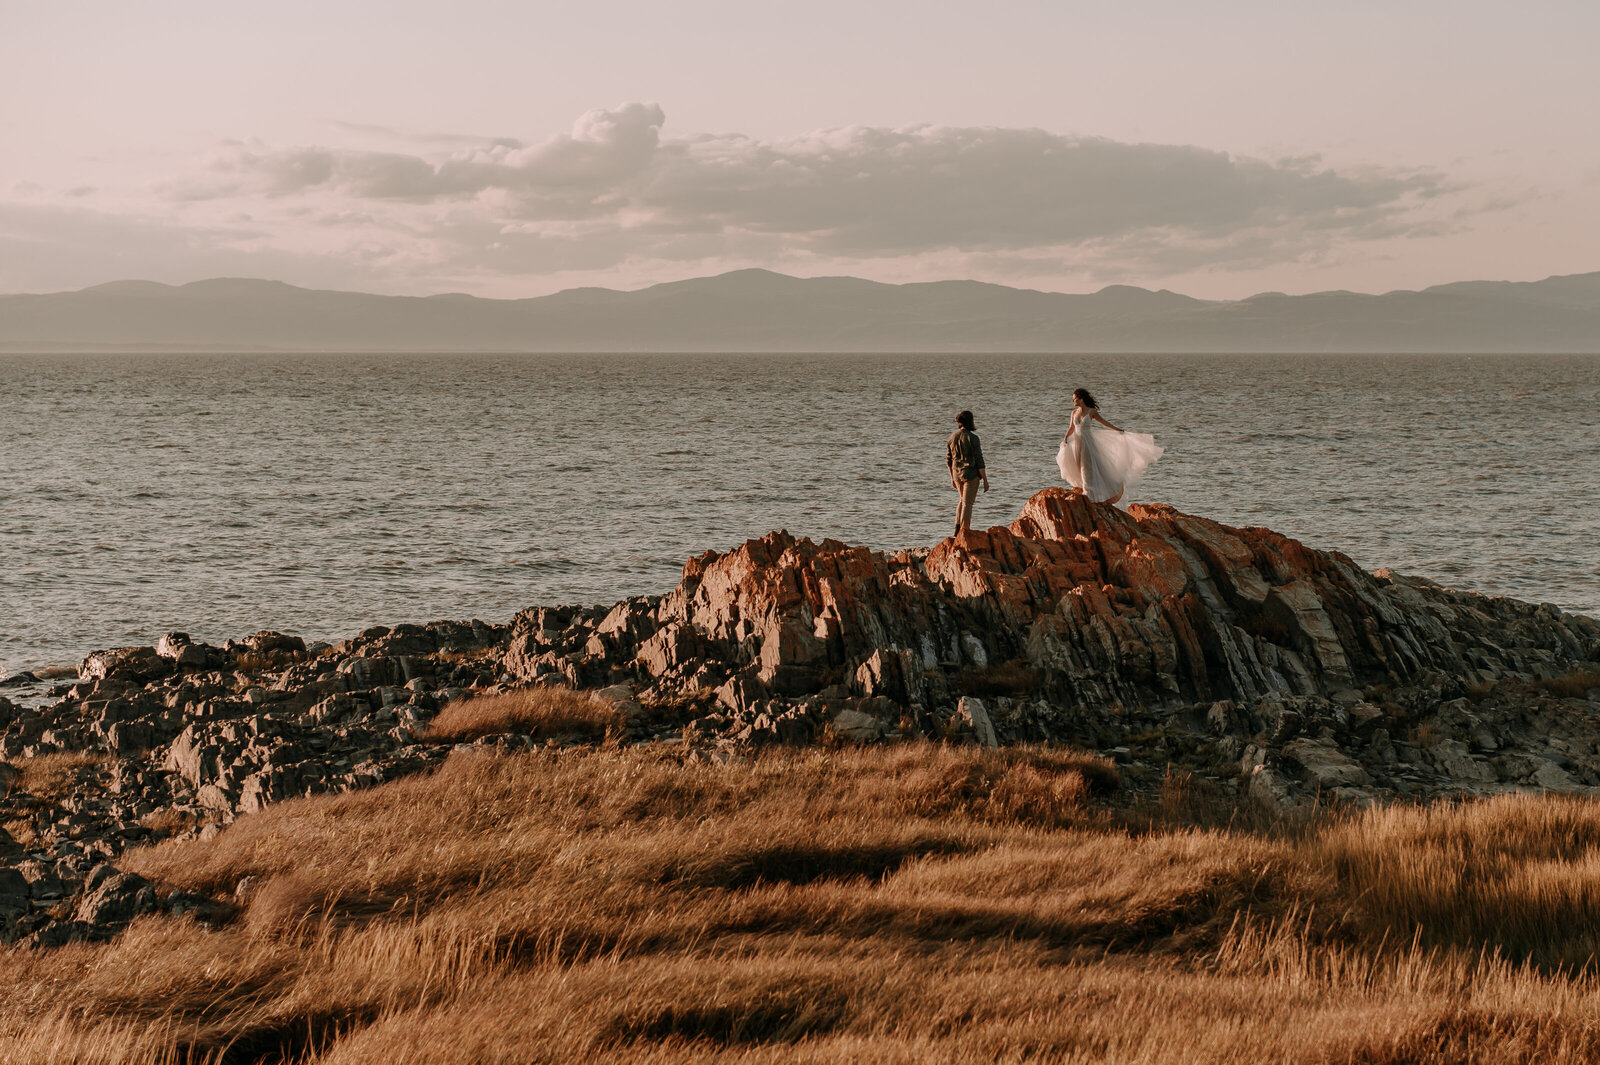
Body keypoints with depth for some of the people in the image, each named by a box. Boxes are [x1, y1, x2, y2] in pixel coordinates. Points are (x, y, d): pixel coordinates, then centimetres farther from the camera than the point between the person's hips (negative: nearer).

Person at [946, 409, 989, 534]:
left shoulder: (952, 438, 1)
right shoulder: (972, 438, -15)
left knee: (963, 500, 23)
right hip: (971, 475, -5)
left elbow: (948, 460, 9)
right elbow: (979, 461, -15)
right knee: (967, 503, 2)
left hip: (957, 474, 5)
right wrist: (985, 480, -8)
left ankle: (957, 528, 9)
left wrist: (952, 478, 20)